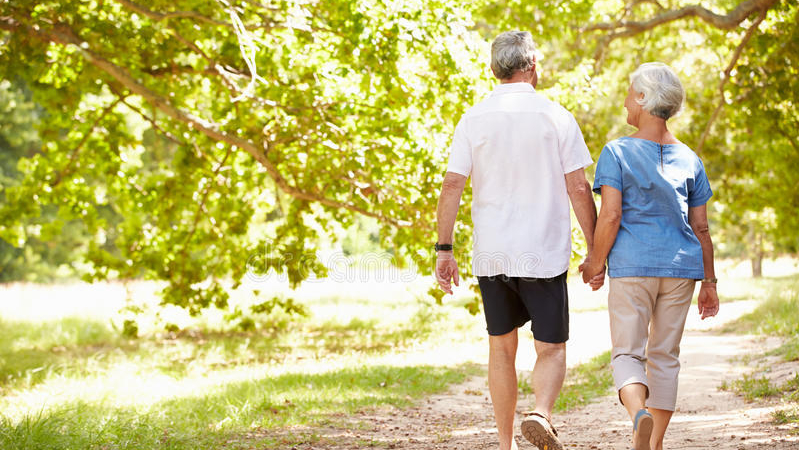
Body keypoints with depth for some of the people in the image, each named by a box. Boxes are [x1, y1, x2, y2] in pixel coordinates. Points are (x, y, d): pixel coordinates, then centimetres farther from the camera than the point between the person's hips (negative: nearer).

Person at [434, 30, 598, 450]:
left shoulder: (473, 119, 2)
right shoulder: (556, 117, -2)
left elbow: (452, 186, -4)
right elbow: (579, 189, -4)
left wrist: (443, 250, 1)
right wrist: (596, 249, 3)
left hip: (491, 255, 2)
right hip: (543, 254, -2)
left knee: (501, 349, 14)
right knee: (551, 349, 6)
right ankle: (541, 413, -22)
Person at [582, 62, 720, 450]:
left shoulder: (617, 152, -5)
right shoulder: (689, 159, 8)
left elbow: (610, 217, -13)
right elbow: (701, 228, 8)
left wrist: (595, 264, 0)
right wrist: (709, 282, 14)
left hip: (631, 265, -4)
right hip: (681, 266, 4)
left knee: (627, 353, 2)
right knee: (665, 356, 13)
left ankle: (639, 413, -28)